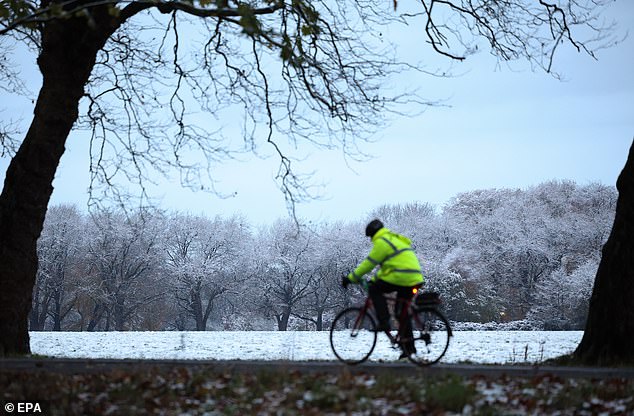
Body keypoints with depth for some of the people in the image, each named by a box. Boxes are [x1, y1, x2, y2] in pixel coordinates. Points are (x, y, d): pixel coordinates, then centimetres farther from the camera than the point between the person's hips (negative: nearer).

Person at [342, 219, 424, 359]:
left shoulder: (381, 242, -4)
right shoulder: (394, 239, 28)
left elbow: (369, 263, -5)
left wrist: (351, 278, 1)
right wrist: (374, 279, 33)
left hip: (402, 277, -10)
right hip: (414, 279, 10)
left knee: (374, 289, 1)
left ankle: (384, 322, -7)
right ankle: (409, 346, 15)